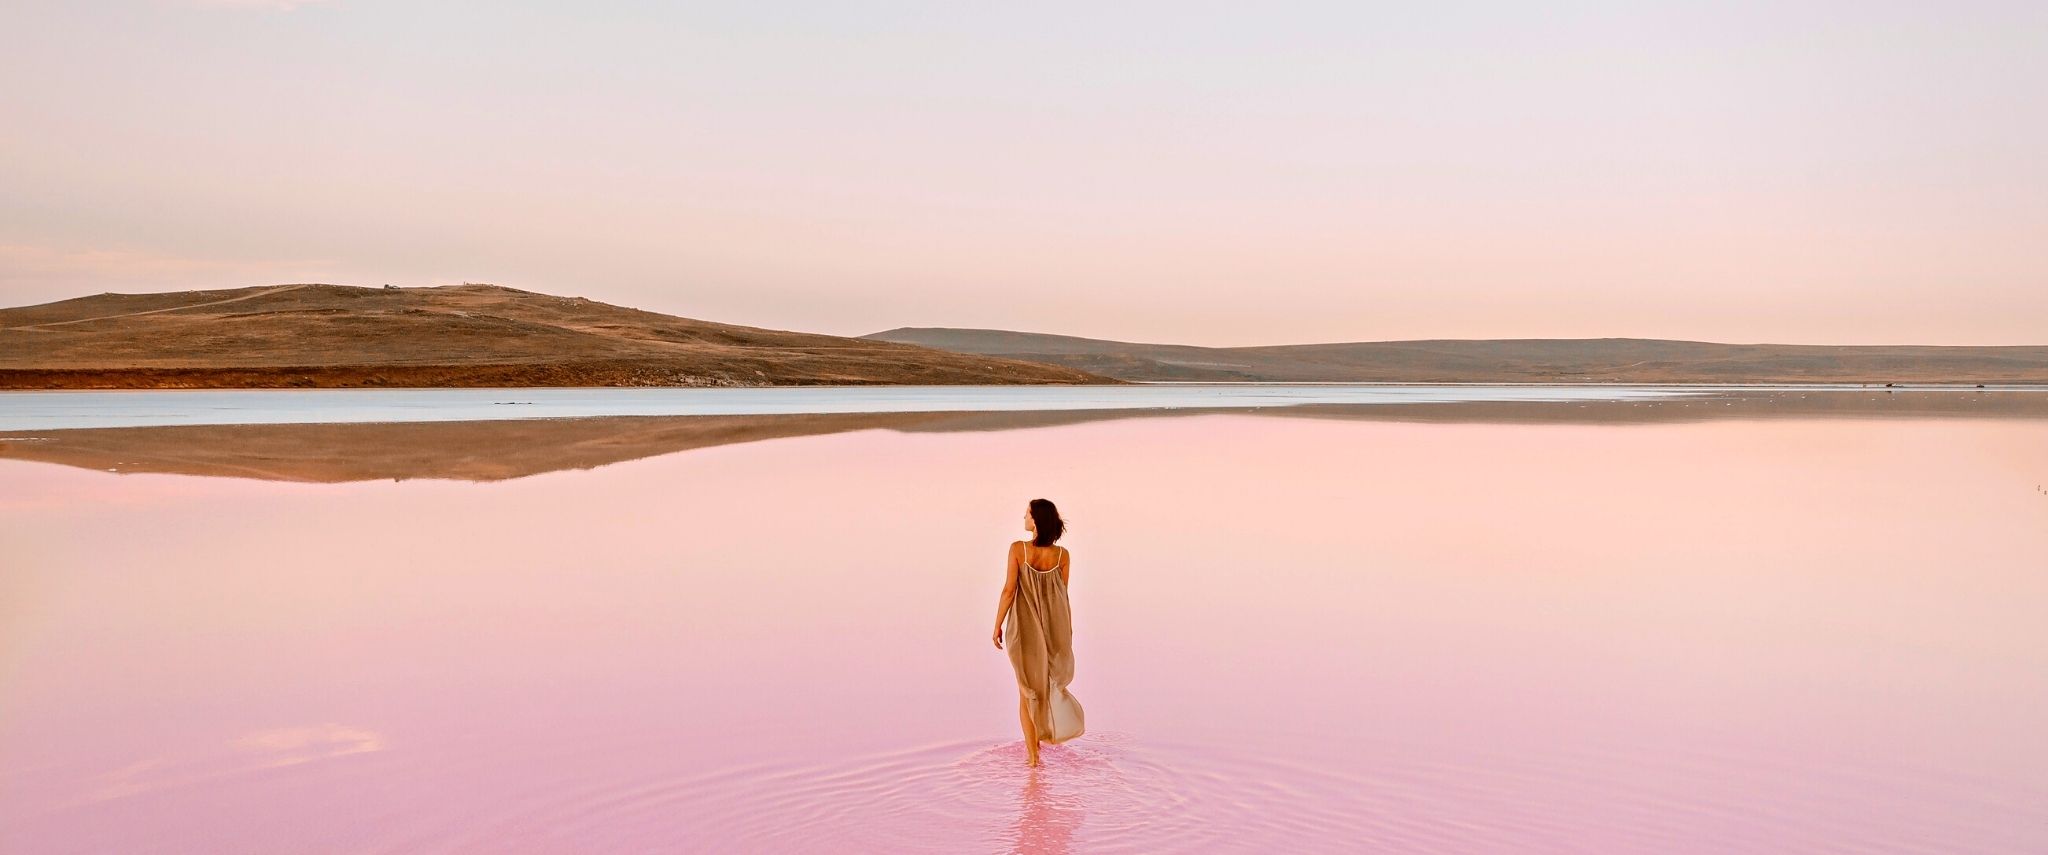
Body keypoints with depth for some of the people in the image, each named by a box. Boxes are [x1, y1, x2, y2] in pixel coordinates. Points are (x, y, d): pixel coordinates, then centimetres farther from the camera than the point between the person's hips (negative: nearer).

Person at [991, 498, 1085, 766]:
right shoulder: (1062, 555, -7)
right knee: (1051, 680, 26)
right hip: (1055, 625, 2)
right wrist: (1068, 630, 11)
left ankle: (1032, 752, 12)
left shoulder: (1018, 549, -14)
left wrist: (998, 625, -2)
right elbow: (1063, 595, -1)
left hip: (1025, 626, -2)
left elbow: (1009, 590, -13)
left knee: (1027, 689, 11)